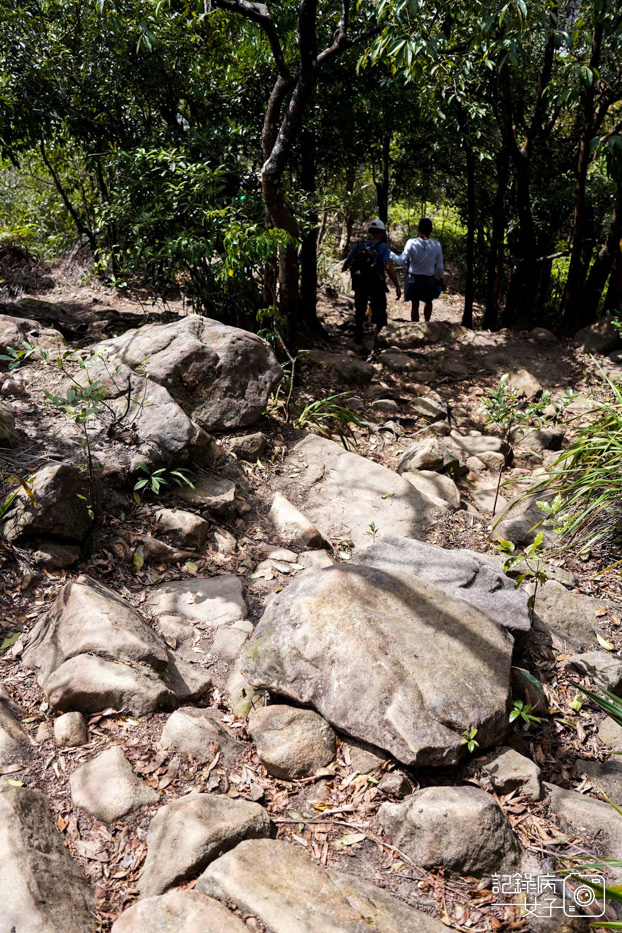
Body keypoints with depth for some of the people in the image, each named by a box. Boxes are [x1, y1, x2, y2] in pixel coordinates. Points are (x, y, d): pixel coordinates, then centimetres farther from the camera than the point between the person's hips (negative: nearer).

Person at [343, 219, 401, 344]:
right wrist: (397, 286, -19)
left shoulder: (358, 246, 2)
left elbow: (346, 264, 6)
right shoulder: (382, 247, -11)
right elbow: (388, 268, -22)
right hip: (376, 286, -4)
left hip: (360, 285, 4)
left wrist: (343, 269, 29)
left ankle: (358, 337, 26)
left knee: (359, 311, 19)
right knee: (379, 314, 8)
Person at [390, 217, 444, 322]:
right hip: (429, 279, 1)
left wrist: (390, 254, 2)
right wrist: (440, 278, 16)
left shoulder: (411, 243, -16)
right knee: (428, 302, 26)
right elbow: (439, 266, -2)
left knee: (415, 305, 12)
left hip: (414, 278, -1)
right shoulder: (436, 245, -10)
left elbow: (402, 261, -14)